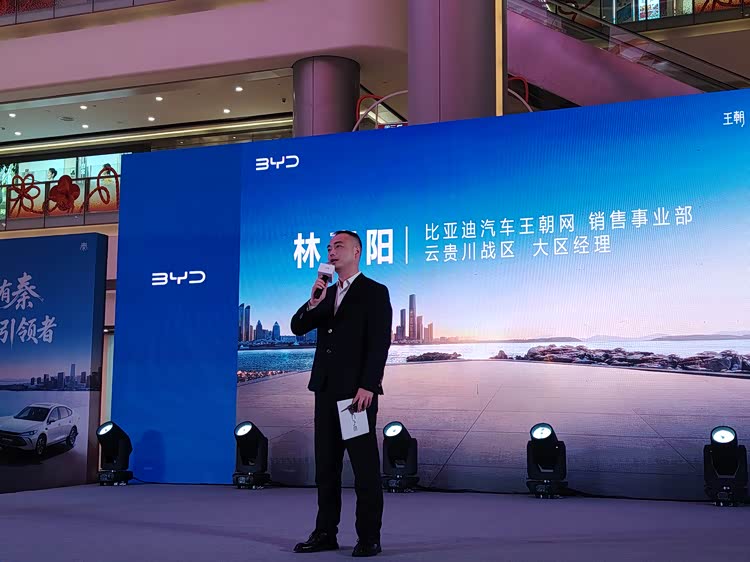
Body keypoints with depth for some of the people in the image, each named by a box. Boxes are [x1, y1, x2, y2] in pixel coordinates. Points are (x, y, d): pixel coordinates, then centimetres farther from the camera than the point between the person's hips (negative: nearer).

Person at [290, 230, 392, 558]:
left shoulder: (375, 293, -3)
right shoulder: (327, 294, 18)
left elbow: (380, 343, -11)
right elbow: (298, 328, 9)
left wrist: (367, 386, -19)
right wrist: (313, 303, -9)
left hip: (357, 391, -7)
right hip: (326, 390, 7)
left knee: (365, 467, -2)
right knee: (326, 466, 9)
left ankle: (369, 537, 4)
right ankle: (325, 533, 16)